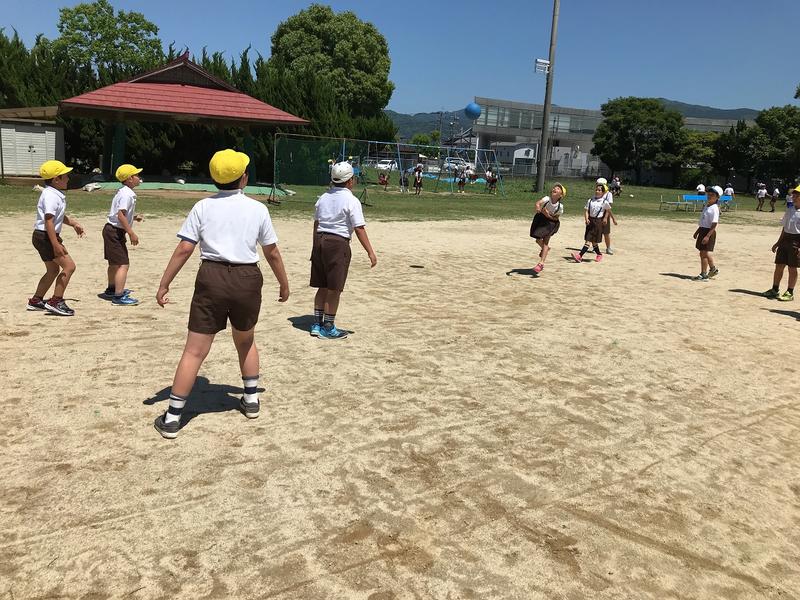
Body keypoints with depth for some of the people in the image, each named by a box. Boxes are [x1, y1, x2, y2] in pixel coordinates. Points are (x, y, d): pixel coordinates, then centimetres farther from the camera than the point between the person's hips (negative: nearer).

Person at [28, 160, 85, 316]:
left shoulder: (57, 194, 13)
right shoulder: (51, 196, -19)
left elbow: (60, 216, 30)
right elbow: (48, 221, -26)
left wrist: (73, 223, 17)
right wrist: (56, 244, -29)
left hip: (43, 238, 11)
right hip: (45, 237, -11)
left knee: (53, 270, 18)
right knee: (69, 266, -11)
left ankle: (35, 301, 27)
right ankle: (55, 302, -10)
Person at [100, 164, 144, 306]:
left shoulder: (124, 192, 12)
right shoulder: (127, 194, -19)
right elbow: (121, 215, -27)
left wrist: (133, 217, 16)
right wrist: (131, 233, -27)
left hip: (111, 230, 11)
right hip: (115, 231, -11)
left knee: (114, 263, 25)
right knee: (123, 264, -11)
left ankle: (112, 289, 42)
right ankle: (118, 296, -11)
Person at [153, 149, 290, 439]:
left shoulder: (203, 207, 1)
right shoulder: (258, 209, 2)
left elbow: (184, 249, -5)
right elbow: (272, 253, 6)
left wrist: (164, 285, 1)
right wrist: (284, 284, 19)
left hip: (212, 278, -1)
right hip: (248, 280, 1)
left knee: (194, 351, 3)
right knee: (246, 341, 25)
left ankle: (172, 418, 7)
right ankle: (251, 400, 35)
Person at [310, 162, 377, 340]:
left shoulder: (323, 198, 11)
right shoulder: (351, 201, -10)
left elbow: (316, 224, 14)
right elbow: (359, 229, -15)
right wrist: (370, 252, -15)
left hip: (320, 241, 7)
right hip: (338, 244, -7)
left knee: (322, 286, 15)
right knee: (334, 289, 3)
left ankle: (317, 325, 21)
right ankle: (328, 328, 11)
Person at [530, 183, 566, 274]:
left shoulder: (560, 206, -18)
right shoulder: (547, 199, -20)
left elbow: (556, 218, -9)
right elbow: (538, 203, -37)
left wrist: (549, 215, -25)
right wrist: (538, 208, -59)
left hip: (551, 221, -2)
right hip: (540, 219, 2)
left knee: (545, 241, -8)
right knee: (538, 240, 8)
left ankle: (541, 263, -6)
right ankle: (545, 249, 44)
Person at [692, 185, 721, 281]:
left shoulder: (714, 209, -16)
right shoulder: (706, 206, 12)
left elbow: (714, 225, -21)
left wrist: (707, 236, -27)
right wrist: (697, 231, 24)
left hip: (709, 232, -9)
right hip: (703, 230, 9)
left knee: (704, 253, -7)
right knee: (705, 253, 16)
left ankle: (703, 275, -1)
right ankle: (713, 268, 32)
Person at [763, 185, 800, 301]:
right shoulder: (790, 209, 11)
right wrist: (778, 242, 18)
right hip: (785, 239, 7)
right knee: (779, 265, 10)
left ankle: (790, 292, 10)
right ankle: (775, 289, 21)